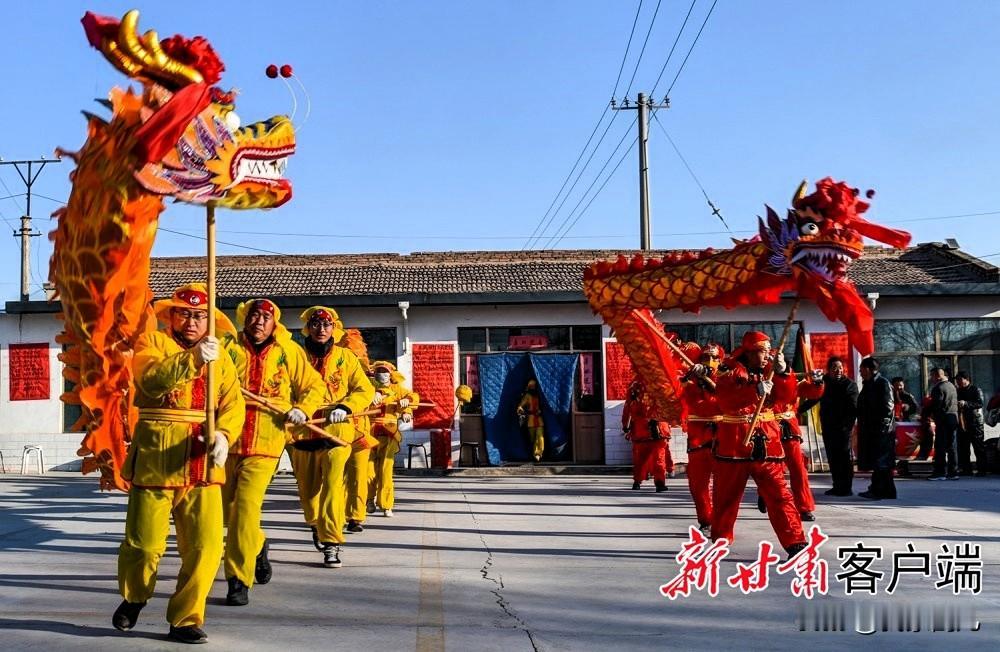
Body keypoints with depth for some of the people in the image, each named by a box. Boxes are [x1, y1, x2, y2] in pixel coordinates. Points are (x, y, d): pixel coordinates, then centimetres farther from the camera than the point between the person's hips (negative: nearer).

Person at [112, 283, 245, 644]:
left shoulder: (221, 359, 15)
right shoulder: (151, 341, 4)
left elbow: (233, 403, 3)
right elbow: (152, 377, -18)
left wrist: (223, 435, -17)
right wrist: (192, 359, -32)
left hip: (201, 464, 3)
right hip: (155, 457, -3)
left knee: (205, 546, -3)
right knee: (143, 543, 3)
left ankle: (185, 618, 14)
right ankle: (134, 597, 34)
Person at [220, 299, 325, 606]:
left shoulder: (289, 352, 5)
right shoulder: (227, 347, 5)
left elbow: (314, 386, 13)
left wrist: (302, 409, -5)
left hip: (265, 443, -2)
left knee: (245, 506, -13)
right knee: (227, 508, 15)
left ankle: (239, 580, -3)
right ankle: (257, 545, 44)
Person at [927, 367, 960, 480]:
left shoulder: (938, 388, -13)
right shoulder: (952, 386, 16)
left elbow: (936, 404, -17)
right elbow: (955, 403, 20)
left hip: (943, 418, -9)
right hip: (954, 417, 9)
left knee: (940, 446, -5)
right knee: (952, 446, 10)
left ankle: (940, 472, -6)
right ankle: (953, 471, 11)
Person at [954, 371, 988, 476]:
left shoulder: (976, 390, -1)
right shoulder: (958, 391, 17)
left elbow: (981, 403, -15)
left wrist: (966, 403, -25)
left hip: (975, 423, -6)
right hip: (962, 423, 6)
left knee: (979, 447, -5)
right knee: (962, 448, 6)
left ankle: (982, 469, -3)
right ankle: (966, 469, 12)